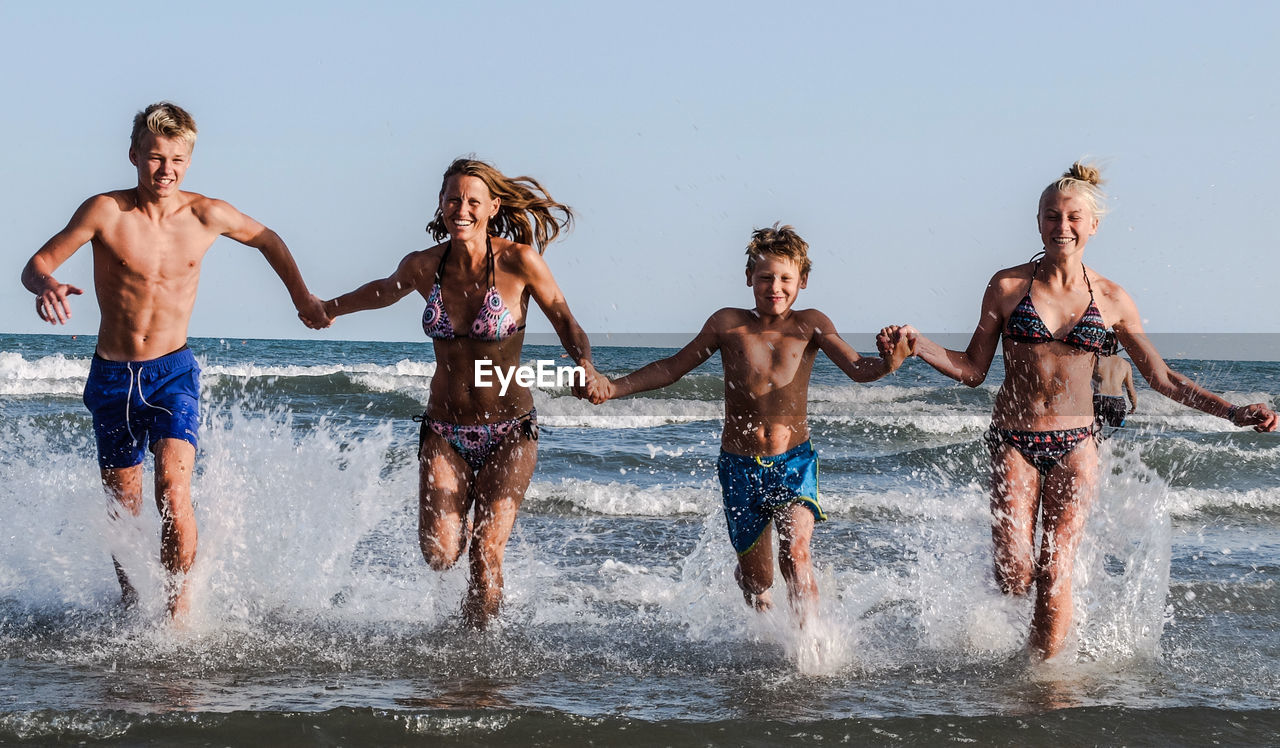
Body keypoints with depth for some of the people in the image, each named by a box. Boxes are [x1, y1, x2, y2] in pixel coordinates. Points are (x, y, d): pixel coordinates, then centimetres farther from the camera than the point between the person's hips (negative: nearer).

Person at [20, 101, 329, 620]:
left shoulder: (207, 216, -7)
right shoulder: (105, 212, -12)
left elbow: (267, 240, 14)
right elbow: (36, 264, -12)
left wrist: (301, 296, 18)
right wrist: (47, 286, -35)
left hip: (173, 372, -1)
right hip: (112, 376, 1)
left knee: (173, 489, -22)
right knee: (123, 506, 10)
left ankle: (178, 607, -9)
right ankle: (130, 608, 33)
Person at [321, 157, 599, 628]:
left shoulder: (519, 261, -13)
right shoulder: (422, 266, -4)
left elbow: (563, 320, -2)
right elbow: (386, 291, 19)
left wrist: (586, 367, -22)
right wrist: (328, 308, 33)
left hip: (509, 433, -2)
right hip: (444, 431, 2)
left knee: (485, 554, -13)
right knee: (439, 554, -11)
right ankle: (460, 524, 27)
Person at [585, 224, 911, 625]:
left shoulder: (810, 325, -7)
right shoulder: (728, 325, -6)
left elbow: (856, 368, -20)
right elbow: (671, 368, 4)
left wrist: (887, 364, -44)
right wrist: (614, 388, -7)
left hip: (794, 462, -1)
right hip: (740, 466, 1)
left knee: (796, 554, -26)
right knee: (757, 582, 11)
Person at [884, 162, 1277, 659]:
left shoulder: (1110, 299, 2)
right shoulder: (1008, 286, -1)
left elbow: (1161, 377, 8)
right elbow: (972, 370, 4)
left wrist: (1233, 412, -1)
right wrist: (916, 344, -12)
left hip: (1074, 447, 1)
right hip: (1013, 444, 0)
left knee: (1054, 576, -7)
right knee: (1014, 577, -8)